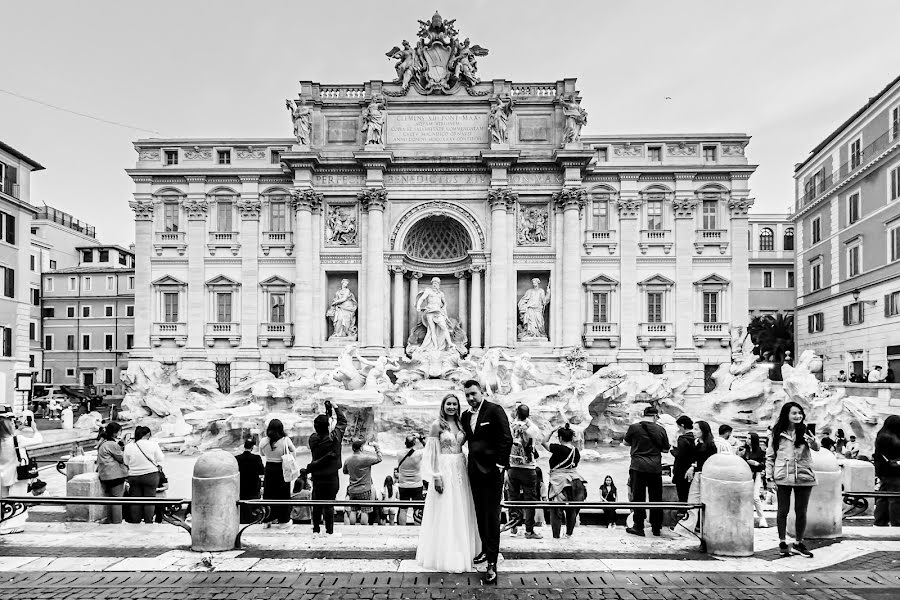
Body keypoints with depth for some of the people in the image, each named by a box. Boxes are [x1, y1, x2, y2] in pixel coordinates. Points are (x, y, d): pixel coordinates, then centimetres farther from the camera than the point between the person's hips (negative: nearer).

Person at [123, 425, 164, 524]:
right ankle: (148, 522, 7)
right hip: (150, 475, -3)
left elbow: (126, 463, 6)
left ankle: (135, 521, 18)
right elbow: (160, 462, -4)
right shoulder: (153, 444, -8)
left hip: (133, 476, 3)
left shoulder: (128, 447, 0)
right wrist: (157, 470, 13)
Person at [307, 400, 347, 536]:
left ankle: (316, 528, 22)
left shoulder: (312, 439, -8)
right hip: (331, 478, -3)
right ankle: (329, 530, 7)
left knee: (317, 504, 13)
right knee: (329, 504, 2)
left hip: (317, 478, 3)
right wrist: (335, 407, 7)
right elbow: (343, 421, -1)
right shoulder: (334, 437, -13)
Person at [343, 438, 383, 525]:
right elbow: (380, 458, -10)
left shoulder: (348, 459, 0)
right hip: (364, 490, -5)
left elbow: (345, 472, 16)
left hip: (352, 490, 5)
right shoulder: (366, 458, -18)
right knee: (364, 512, 1)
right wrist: (376, 447, -1)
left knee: (353, 511, 12)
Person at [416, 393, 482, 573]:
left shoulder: (461, 424, 9)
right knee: (446, 514, 0)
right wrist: (436, 477, -15)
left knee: (461, 512, 12)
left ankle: (462, 552, 25)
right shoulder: (437, 425, -8)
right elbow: (432, 453, -10)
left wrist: (465, 466, 8)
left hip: (460, 470, 6)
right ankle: (448, 557, 11)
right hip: (444, 471, -6)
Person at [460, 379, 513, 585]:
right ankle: (485, 550, 29)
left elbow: (507, 439, -13)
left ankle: (492, 563, -2)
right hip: (474, 470, 6)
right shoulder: (466, 415, 11)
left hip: (491, 469, -6)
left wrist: (500, 464, -14)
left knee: (491, 514, -5)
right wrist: (470, 463, 8)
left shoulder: (495, 410, -9)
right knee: (480, 513, 14)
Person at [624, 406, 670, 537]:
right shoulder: (660, 430, 0)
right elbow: (666, 449, 9)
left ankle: (639, 527, 7)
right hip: (655, 468, 2)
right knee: (656, 498, 11)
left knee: (638, 497, 4)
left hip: (638, 467, -2)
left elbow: (626, 443, 9)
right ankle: (656, 528, 19)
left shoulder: (634, 427, -4)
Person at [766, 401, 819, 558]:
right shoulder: (777, 433, 1)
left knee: (801, 512, 9)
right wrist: (769, 475, 0)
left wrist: (813, 441, -39)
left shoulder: (804, 431, 2)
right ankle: (782, 542, 19)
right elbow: (770, 455, 6)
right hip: (783, 477, -1)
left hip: (804, 476, 1)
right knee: (783, 510, 7)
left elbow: (816, 447, -16)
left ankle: (799, 543, 24)